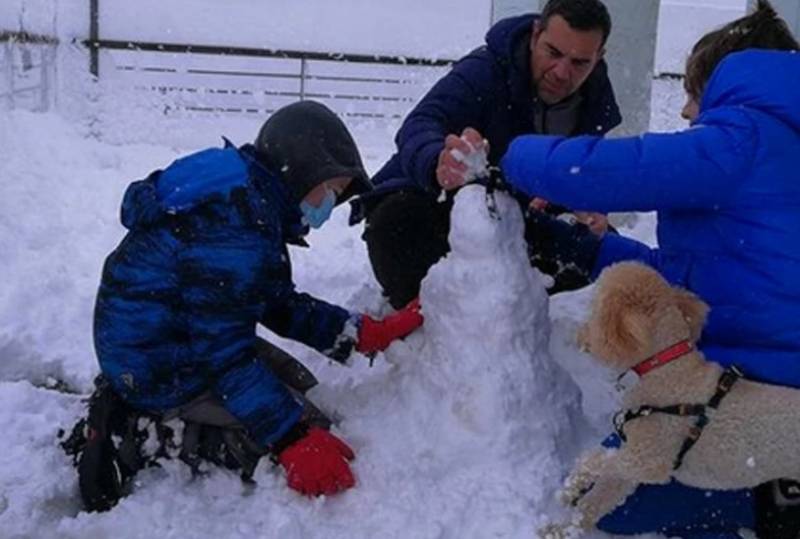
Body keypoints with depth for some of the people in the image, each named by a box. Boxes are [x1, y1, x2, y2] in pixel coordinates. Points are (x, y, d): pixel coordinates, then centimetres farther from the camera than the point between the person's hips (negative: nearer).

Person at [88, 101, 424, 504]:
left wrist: (369, 333, 2)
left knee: (296, 384, 20)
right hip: (162, 373, -10)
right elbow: (223, 348, -27)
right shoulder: (236, 222, -26)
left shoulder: (250, 199, 7)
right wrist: (294, 440, -26)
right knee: (309, 430, -10)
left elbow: (283, 307, 11)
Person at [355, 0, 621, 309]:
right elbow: (418, 126, -44)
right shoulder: (484, 70, -27)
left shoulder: (597, 98, -8)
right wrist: (438, 163, -69)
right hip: (433, 198, -5)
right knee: (398, 221, -38)